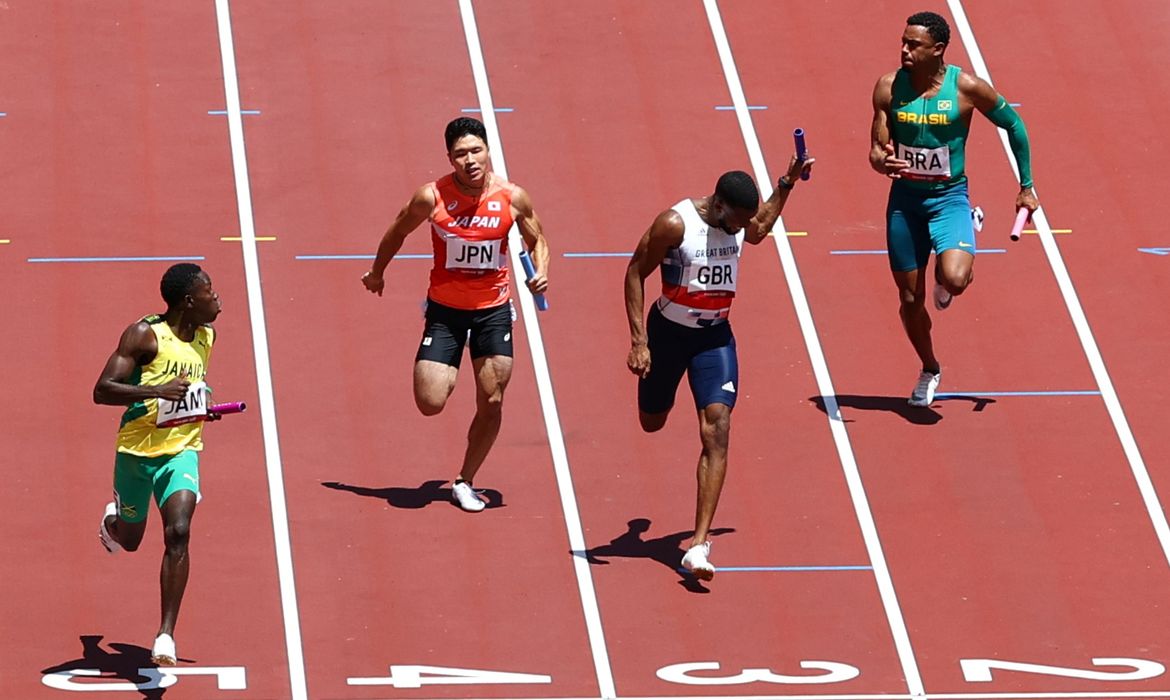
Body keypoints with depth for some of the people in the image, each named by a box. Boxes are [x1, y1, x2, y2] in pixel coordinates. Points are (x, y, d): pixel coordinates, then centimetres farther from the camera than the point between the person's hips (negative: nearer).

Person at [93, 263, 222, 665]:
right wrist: (158, 391, -33)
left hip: (181, 449, 3)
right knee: (130, 540, 19)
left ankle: (166, 635, -19)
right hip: (137, 450, -3)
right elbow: (102, 391, -22)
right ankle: (112, 521, 60)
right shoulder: (145, 335, -16)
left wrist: (203, 405, 6)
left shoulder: (205, 337, 4)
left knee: (178, 533, -21)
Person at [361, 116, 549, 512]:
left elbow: (537, 241, 8)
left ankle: (465, 483, 20)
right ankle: (447, 375, 28)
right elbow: (398, 232, 5)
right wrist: (376, 273, 17)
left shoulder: (513, 198, -10)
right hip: (445, 310, -1)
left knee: (492, 402, 1)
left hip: (493, 309, 1)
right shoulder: (432, 198, -14)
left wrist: (541, 272, -12)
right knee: (430, 403, -9)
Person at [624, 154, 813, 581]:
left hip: (715, 337, 3)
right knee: (652, 423, 18)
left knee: (717, 432, -14)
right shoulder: (674, 224, -24)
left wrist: (787, 184, 10)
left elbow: (759, 231, 21)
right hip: (669, 333, -3)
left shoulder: (739, 222, -6)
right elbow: (635, 273, -15)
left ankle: (699, 542, -19)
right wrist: (639, 342, -20)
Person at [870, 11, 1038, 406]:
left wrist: (1026, 187, 6)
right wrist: (882, 162, -30)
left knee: (953, 280, -27)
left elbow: (1014, 125, 2)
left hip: (949, 198, -3)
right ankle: (929, 370, 37)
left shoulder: (967, 89, -13)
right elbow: (876, 150, -4)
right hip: (904, 199, 3)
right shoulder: (889, 88, -7)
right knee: (910, 297, 10)